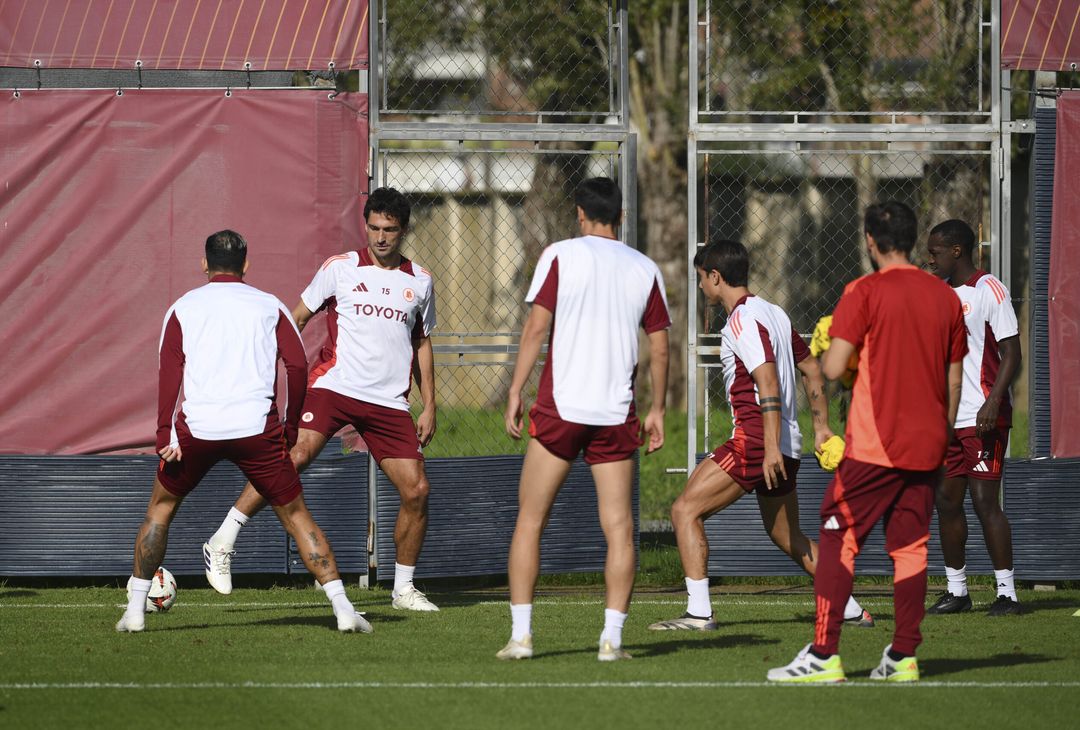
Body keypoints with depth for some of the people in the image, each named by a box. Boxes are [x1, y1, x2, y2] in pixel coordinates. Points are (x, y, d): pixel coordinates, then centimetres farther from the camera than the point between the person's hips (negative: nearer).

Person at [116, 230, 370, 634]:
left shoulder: (183, 308, 11)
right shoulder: (270, 307, 12)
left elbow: (169, 372, -1)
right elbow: (297, 364, 1)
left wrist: (166, 436, -5)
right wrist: (291, 425, 11)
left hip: (196, 428, 0)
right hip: (257, 426, 0)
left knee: (161, 507, 21)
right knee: (295, 514, 9)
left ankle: (135, 608, 16)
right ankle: (342, 608, -1)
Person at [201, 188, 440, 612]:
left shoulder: (419, 282, 12)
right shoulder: (340, 269, 3)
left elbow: (422, 344, 22)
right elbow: (296, 318, 10)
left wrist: (429, 406, 17)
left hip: (389, 403, 4)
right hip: (334, 386, -4)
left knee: (416, 490, -4)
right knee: (296, 455, -27)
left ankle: (403, 589, 14)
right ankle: (222, 545, -22)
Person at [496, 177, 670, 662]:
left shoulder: (560, 255, -1)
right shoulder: (645, 270, 7)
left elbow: (536, 326, -7)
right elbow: (659, 350, 8)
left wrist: (515, 392, -3)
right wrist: (657, 410, 18)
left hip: (560, 406, -2)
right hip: (616, 413, 2)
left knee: (530, 521, 6)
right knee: (618, 528, 4)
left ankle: (520, 635, 1)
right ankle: (612, 637, -4)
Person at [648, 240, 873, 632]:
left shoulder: (743, 319, -12)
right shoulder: (771, 312, 17)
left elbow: (768, 382, -22)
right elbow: (813, 369, 23)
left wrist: (772, 446, -28)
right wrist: (821, 427, 26)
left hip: (754, 439, -10)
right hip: (786, 445, 10)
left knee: (686, 510, -9)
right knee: (788, 537, 21)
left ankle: (698, 612, -17)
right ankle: (851, 609, 21)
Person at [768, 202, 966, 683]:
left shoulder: (865, 292, -9)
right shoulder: (945, 296, 8)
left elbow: (833, 368, -15)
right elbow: (954, 381, 14)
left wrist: (826, 355, 7)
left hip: (874, 445, -5)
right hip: (927, 445, 5)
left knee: (838, 540, -1)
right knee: (910, 547, 8)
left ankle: (824, 655, -7)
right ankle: (903, 657, 5)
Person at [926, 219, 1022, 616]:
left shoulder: (989, 290, -7)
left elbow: (1011, 354, -11)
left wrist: (992, 403, -21)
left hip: (983, 419, -8)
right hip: (945, 418, 8)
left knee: (985, 501, -11)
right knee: (946, 501, 7)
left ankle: (1006, 592, -7)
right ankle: (956, 590, 15)